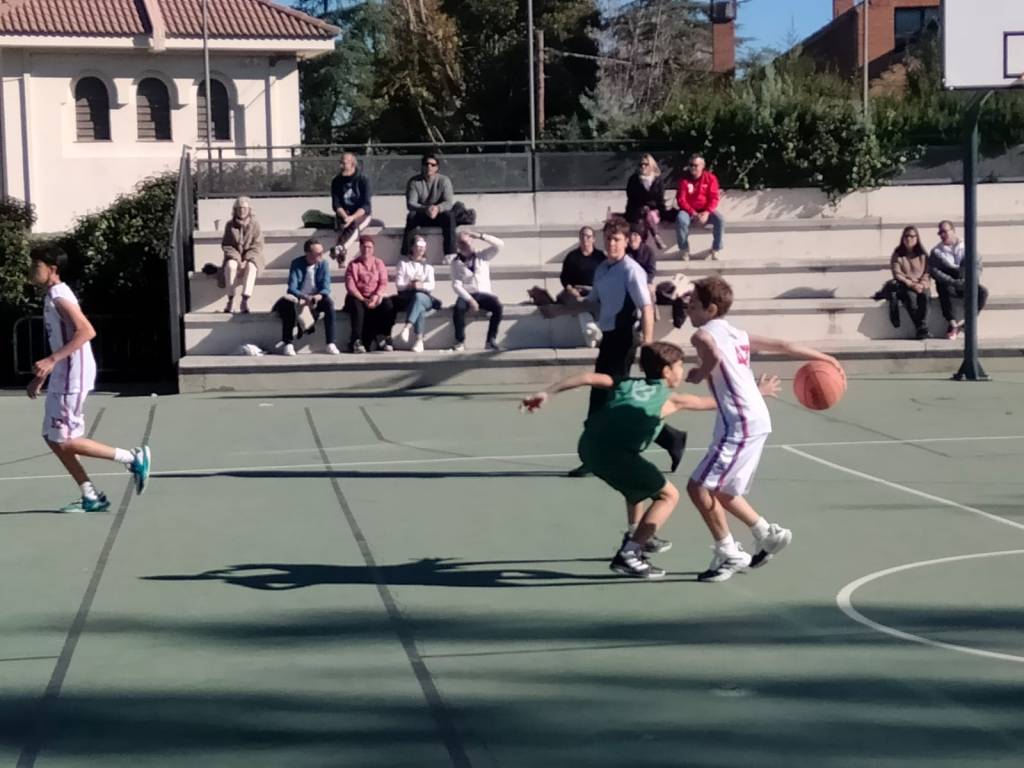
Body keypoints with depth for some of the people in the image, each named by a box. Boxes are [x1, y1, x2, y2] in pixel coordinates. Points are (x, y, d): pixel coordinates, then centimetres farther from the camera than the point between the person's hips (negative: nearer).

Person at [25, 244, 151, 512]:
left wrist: (51, 360, -30)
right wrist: (41, 376, 25)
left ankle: (133, 458, 0)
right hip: (62, 377, 10)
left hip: (74, 377, -10)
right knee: (52, 438, 9)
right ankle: (91, 497, 12)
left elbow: (86, 331, -27)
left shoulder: (59, 296, -15)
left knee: (65, 441, -8)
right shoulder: (51, 296, 16)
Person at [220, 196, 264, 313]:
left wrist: (246, 260, -17)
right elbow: (225, 245, 4)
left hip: (251, 257, -1)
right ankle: (231, 301, -33)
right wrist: (237, 259, -13)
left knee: (251, 266, -36)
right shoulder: (230, 225, 6)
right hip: (234, 256, 1)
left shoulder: (255, 225, 2)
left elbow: (257, 246, -3)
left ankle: (245, 301, -46)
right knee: (230, 265, -34)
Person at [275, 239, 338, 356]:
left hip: (317, 299, 1)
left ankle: (330, 343, -30)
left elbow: (326, 288, -13)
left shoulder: (324, 263, -7)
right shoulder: (296, 264, -11)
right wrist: (305, 297, -38)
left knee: (329, 302, -31)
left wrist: (318, 296, -36)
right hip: (299, 298, -1)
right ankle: (288, 344, -31)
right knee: (287, 302, -34)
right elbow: (292, 288, -18)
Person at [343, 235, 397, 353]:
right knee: (357, 307, -37)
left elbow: (383, 283, 3)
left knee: (388, 305, -30)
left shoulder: (379, 264, 14)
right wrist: (363, 300, -17)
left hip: (376, 298, 2)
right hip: (358, 297, -2)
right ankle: (357, 342, -39)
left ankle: (384, 339, -23)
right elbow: (350, 286, -3)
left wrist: (376, 297, -17)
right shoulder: (353, 265, 8)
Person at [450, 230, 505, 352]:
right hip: (467, 295, -1)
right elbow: (456, 285, -4)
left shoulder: (482, 256, 10)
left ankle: (491, 340, -24)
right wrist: (470, 300, -18)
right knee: (458, 307, -35)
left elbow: (499, 244, -2)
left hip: (484, 294, 1)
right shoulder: (456, 263, 6)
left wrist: (480, 236, -10)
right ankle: (460, 342, -24)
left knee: (498, 306, -31)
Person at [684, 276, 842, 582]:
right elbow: (783, 345, 20)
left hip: (741, 425, -10)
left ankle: (729, 555, 1)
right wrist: (824, 358, 26)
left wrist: (698, 375, -13)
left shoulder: (704, 334, -9)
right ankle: (769, 535, 29)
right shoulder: (736, 334, 17)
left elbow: (714, 356, -32)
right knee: (720, 491, 21)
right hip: (755, 421, 10)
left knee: (699, 487, -6)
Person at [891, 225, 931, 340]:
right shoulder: (897, 255, 5)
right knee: (911, 297, -36)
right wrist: (911, 284, -15)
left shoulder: (923, 254, 12)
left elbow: (927, 272, 6)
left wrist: (922, 284, -13)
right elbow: (897, 275, -3)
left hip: (921, 285, 2)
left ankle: (922, 330, -38)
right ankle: (923, 330, -33)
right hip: (905, 286, -2)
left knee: (924, 296, -34)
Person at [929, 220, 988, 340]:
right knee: (944, 289, -37)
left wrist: (969, 279, -18)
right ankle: (952, 323, -34)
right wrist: (953, 281, -23)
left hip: (966, 285, 2)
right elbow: (933, 271, -8)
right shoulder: (936, 252, 6)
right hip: (948, 285, -1)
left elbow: (978, 267, 3)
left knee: (982, 291, -28)